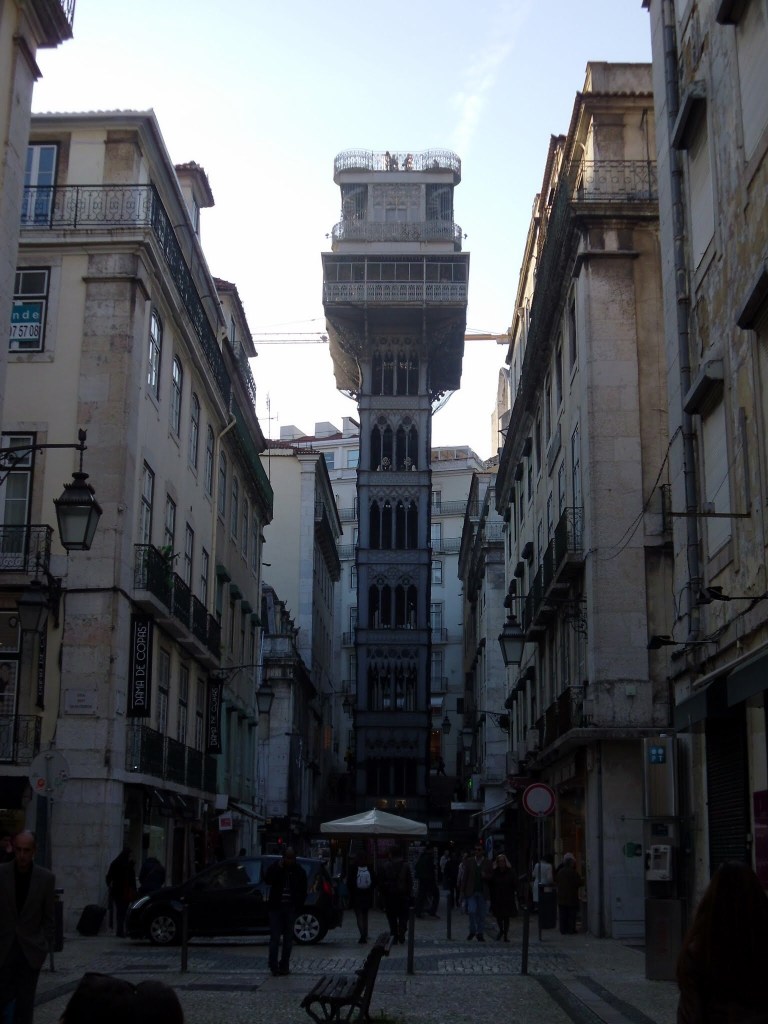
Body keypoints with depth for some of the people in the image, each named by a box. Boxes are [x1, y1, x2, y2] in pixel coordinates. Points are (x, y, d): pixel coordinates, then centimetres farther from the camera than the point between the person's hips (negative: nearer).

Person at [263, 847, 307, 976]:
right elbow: (267, 879, -16)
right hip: (276, 907, -2)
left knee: (288, 939, 6)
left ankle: (284, 966, 13)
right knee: (275, 937, -6)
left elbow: (303, 892, 7)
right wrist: (278, 868, -23)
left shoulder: (299, 871, 4)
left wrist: (298, 907, -1)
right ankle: (273, 965, -4)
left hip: (290, 908, 2)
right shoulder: (275, 866, 0)